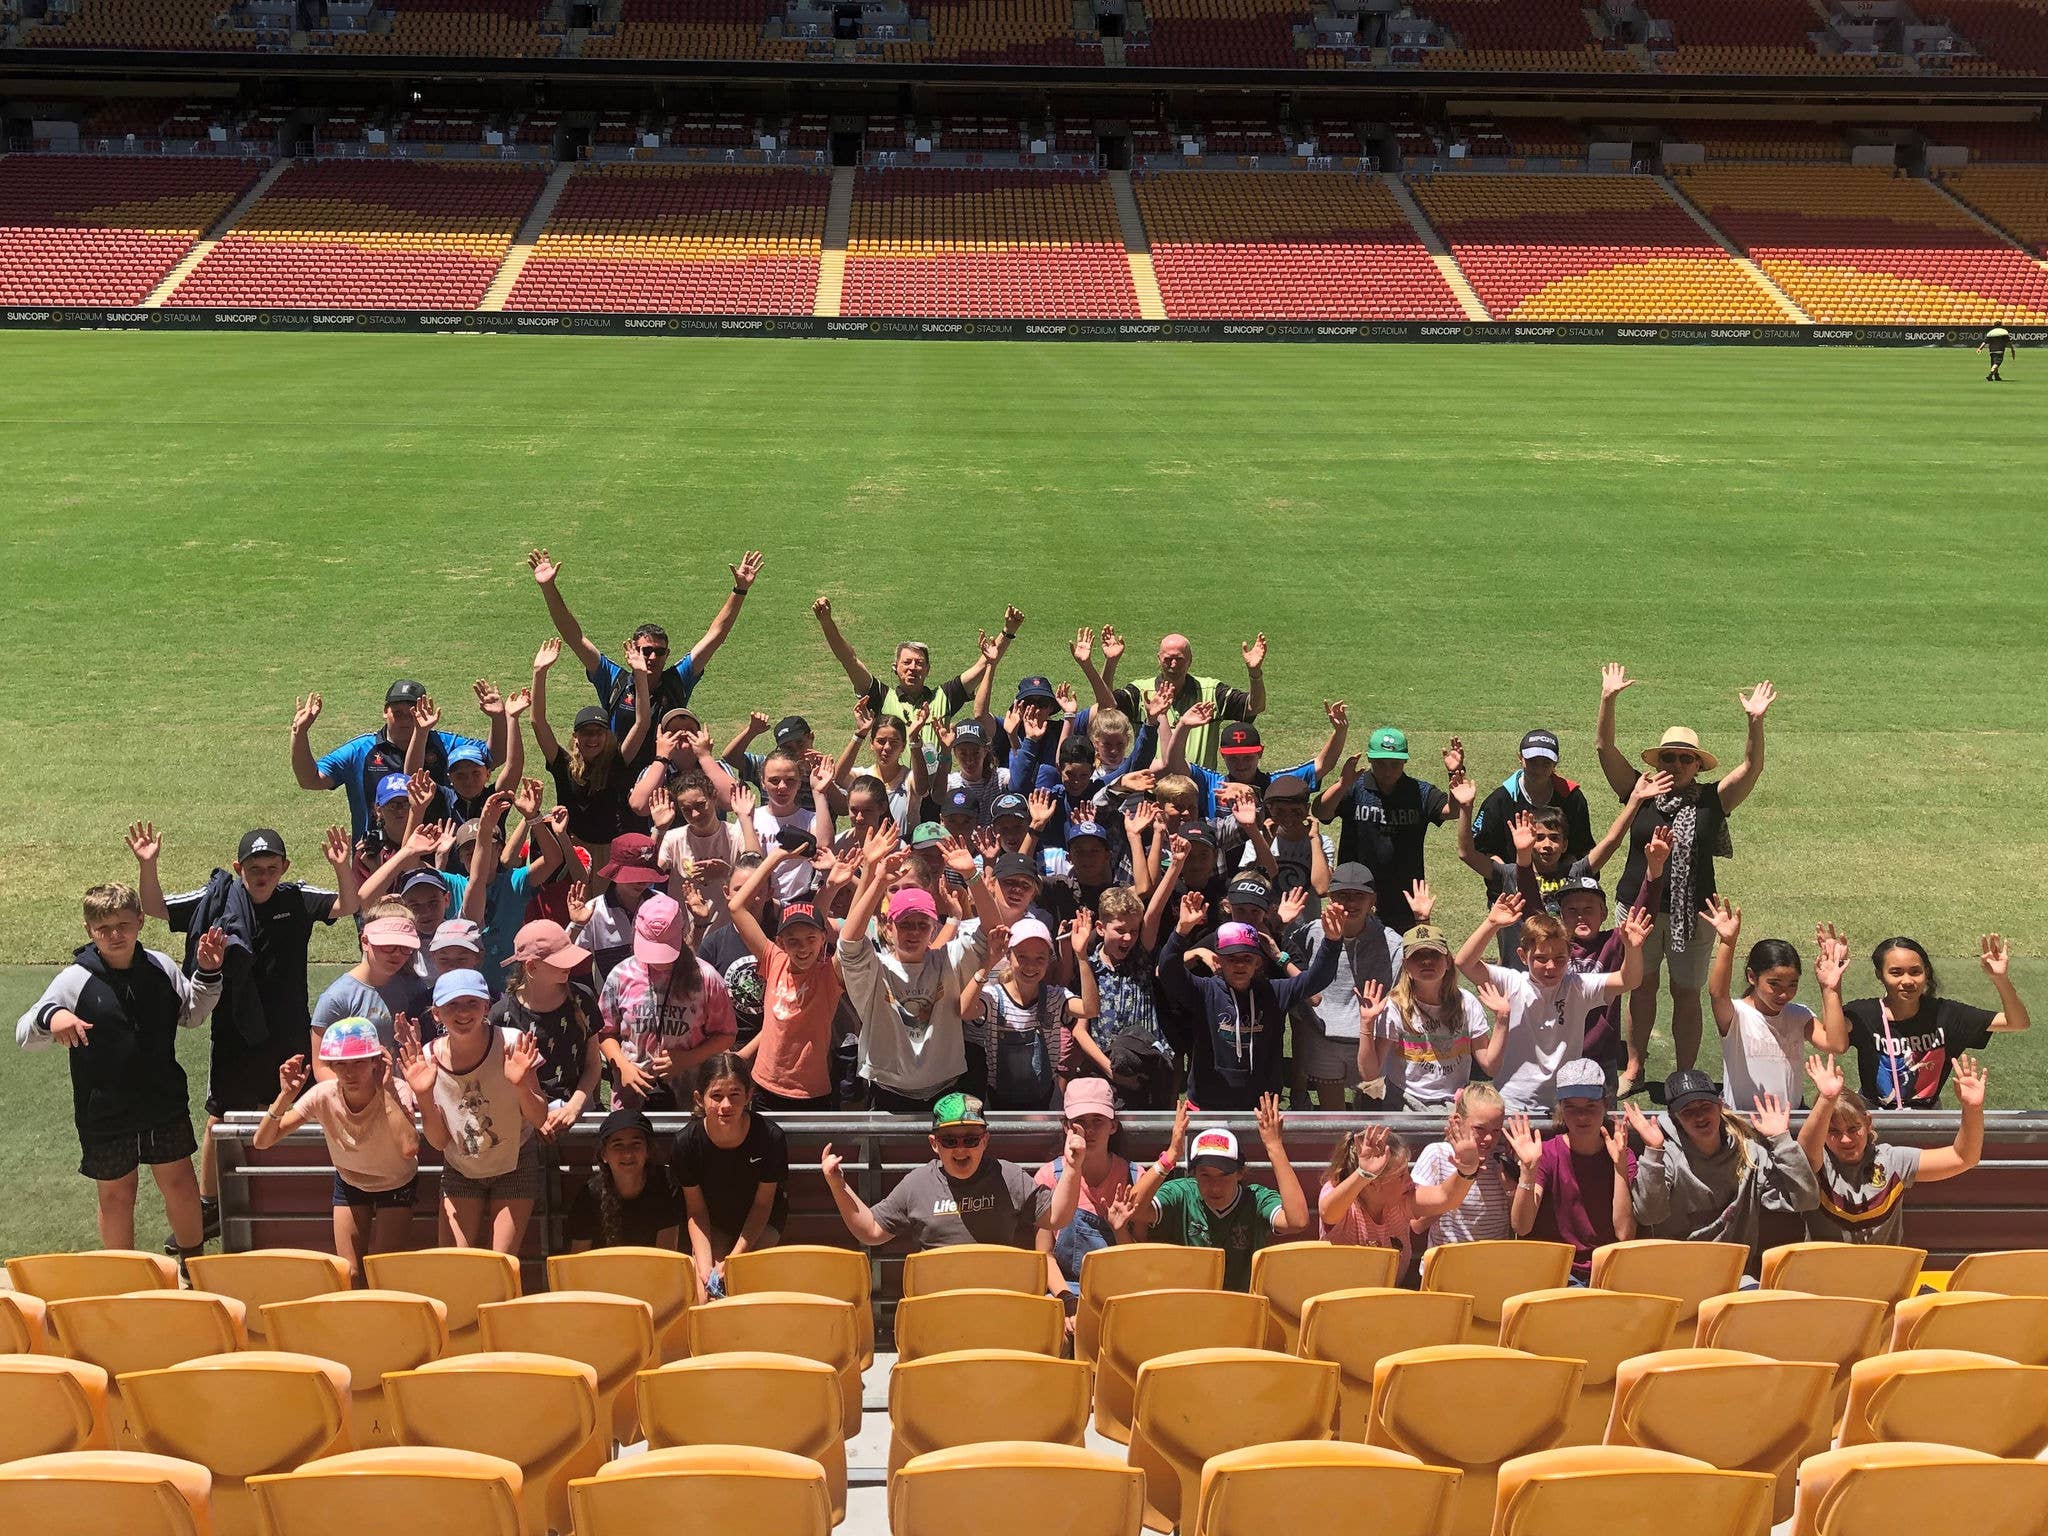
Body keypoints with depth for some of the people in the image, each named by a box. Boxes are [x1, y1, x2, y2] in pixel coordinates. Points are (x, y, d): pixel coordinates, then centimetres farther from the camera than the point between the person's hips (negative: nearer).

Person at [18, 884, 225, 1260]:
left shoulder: (161, 967, -4)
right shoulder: (76, 979, -14)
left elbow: (192, 1016, 12)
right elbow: (24, 1035, -16)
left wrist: (208, 975, -5)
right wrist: (50, 1017, -38)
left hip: (165, 1102, 3)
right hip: (105, 1113, -3)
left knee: (181, 1184, 14)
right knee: (116, 1194, 13)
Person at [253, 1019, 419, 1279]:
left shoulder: (395, 1091, -32)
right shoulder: (323, 1095, -25)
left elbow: (408, 1148, -50)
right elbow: (261, 1142, -25)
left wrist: (387, 1090, -45)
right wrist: (286, 1096, -39)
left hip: (396, 1185, -2)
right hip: (349, 1183, 2)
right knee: (350, 1274, 1)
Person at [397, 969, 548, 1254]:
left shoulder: (511, 1044, -21)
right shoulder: (428, 1058, -16)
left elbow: (539, 1119, -17)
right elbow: (439, 1141, -11)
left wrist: (521, 1085, -37)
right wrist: (423, 1096, -28)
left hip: (515, 1164, -2)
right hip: (460, 1170, 2)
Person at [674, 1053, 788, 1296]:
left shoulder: (771, 1136, -28)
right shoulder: (687, 1141, -25)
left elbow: (762, 1203, -15)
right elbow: (696, 1210, -14)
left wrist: (735, 1257, -22)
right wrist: (705, 1265, -25)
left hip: (761, 1223, -1)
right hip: (712, 1224, 1)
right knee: (703, 1288, -16)